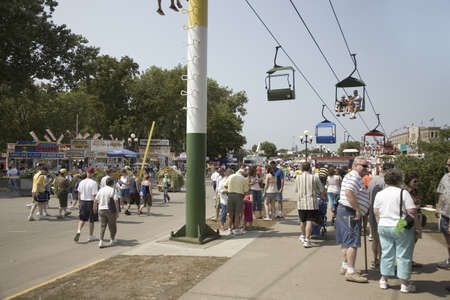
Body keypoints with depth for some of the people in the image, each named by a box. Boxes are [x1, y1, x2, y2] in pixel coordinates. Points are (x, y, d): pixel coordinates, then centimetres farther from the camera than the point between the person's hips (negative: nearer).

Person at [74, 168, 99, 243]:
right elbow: (94, 195, -16)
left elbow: (79, 194, 9)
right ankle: (91, 236, 18)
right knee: (91, 220, 9)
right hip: (91, 202, -4)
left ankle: (78, 231, -11)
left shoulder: (81, 182, 3)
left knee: (82, 219, 13)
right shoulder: (94, 183, -14)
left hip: (82, 202, 4)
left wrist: (80, 202, 19)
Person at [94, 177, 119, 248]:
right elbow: (116, 202, -14)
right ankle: (112, 240, 25)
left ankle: (101, 241, -2)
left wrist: (95, 208, 26)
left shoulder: (101, 190, 5)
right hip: (110, 210, -4)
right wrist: (117, 212, -9)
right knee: (112, 226, 12)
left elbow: (95, 200, 9)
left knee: (102, 226, 8)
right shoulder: (113, 190, -10)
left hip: (101, 210, 4)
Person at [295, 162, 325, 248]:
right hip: (312, 203, -3)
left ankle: (303, 236, 38)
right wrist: (322, 197, 23)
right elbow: (322, 190, 2)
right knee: (309, 221, -2)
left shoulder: (298, 178, 1)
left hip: (301, 203, 3)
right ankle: (307, 240, -6)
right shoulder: (314, 178, -4)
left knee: (303, 221, 19)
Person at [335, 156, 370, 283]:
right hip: (350, 213, -11)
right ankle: (350, 272, -10)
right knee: (353, 242, -11)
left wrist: (358, 210, 20)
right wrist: (357, 210, -24)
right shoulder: (353, 177, -15)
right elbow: (349, 193, -29)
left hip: (345, 211, 11)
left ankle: (345, 266, 26)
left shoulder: (356, 177, 21)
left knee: (346, 241, 16)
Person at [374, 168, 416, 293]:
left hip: (383, 227, 5)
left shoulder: (379, 194, 4)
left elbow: (376, 212, 8)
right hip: (401, 228, -4)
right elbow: (412, 211, -14)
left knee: (386, 254, 14)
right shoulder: (403, 193, -12)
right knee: (403, 256, 5)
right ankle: (404, 284, 12)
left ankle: (383, 280, 20)